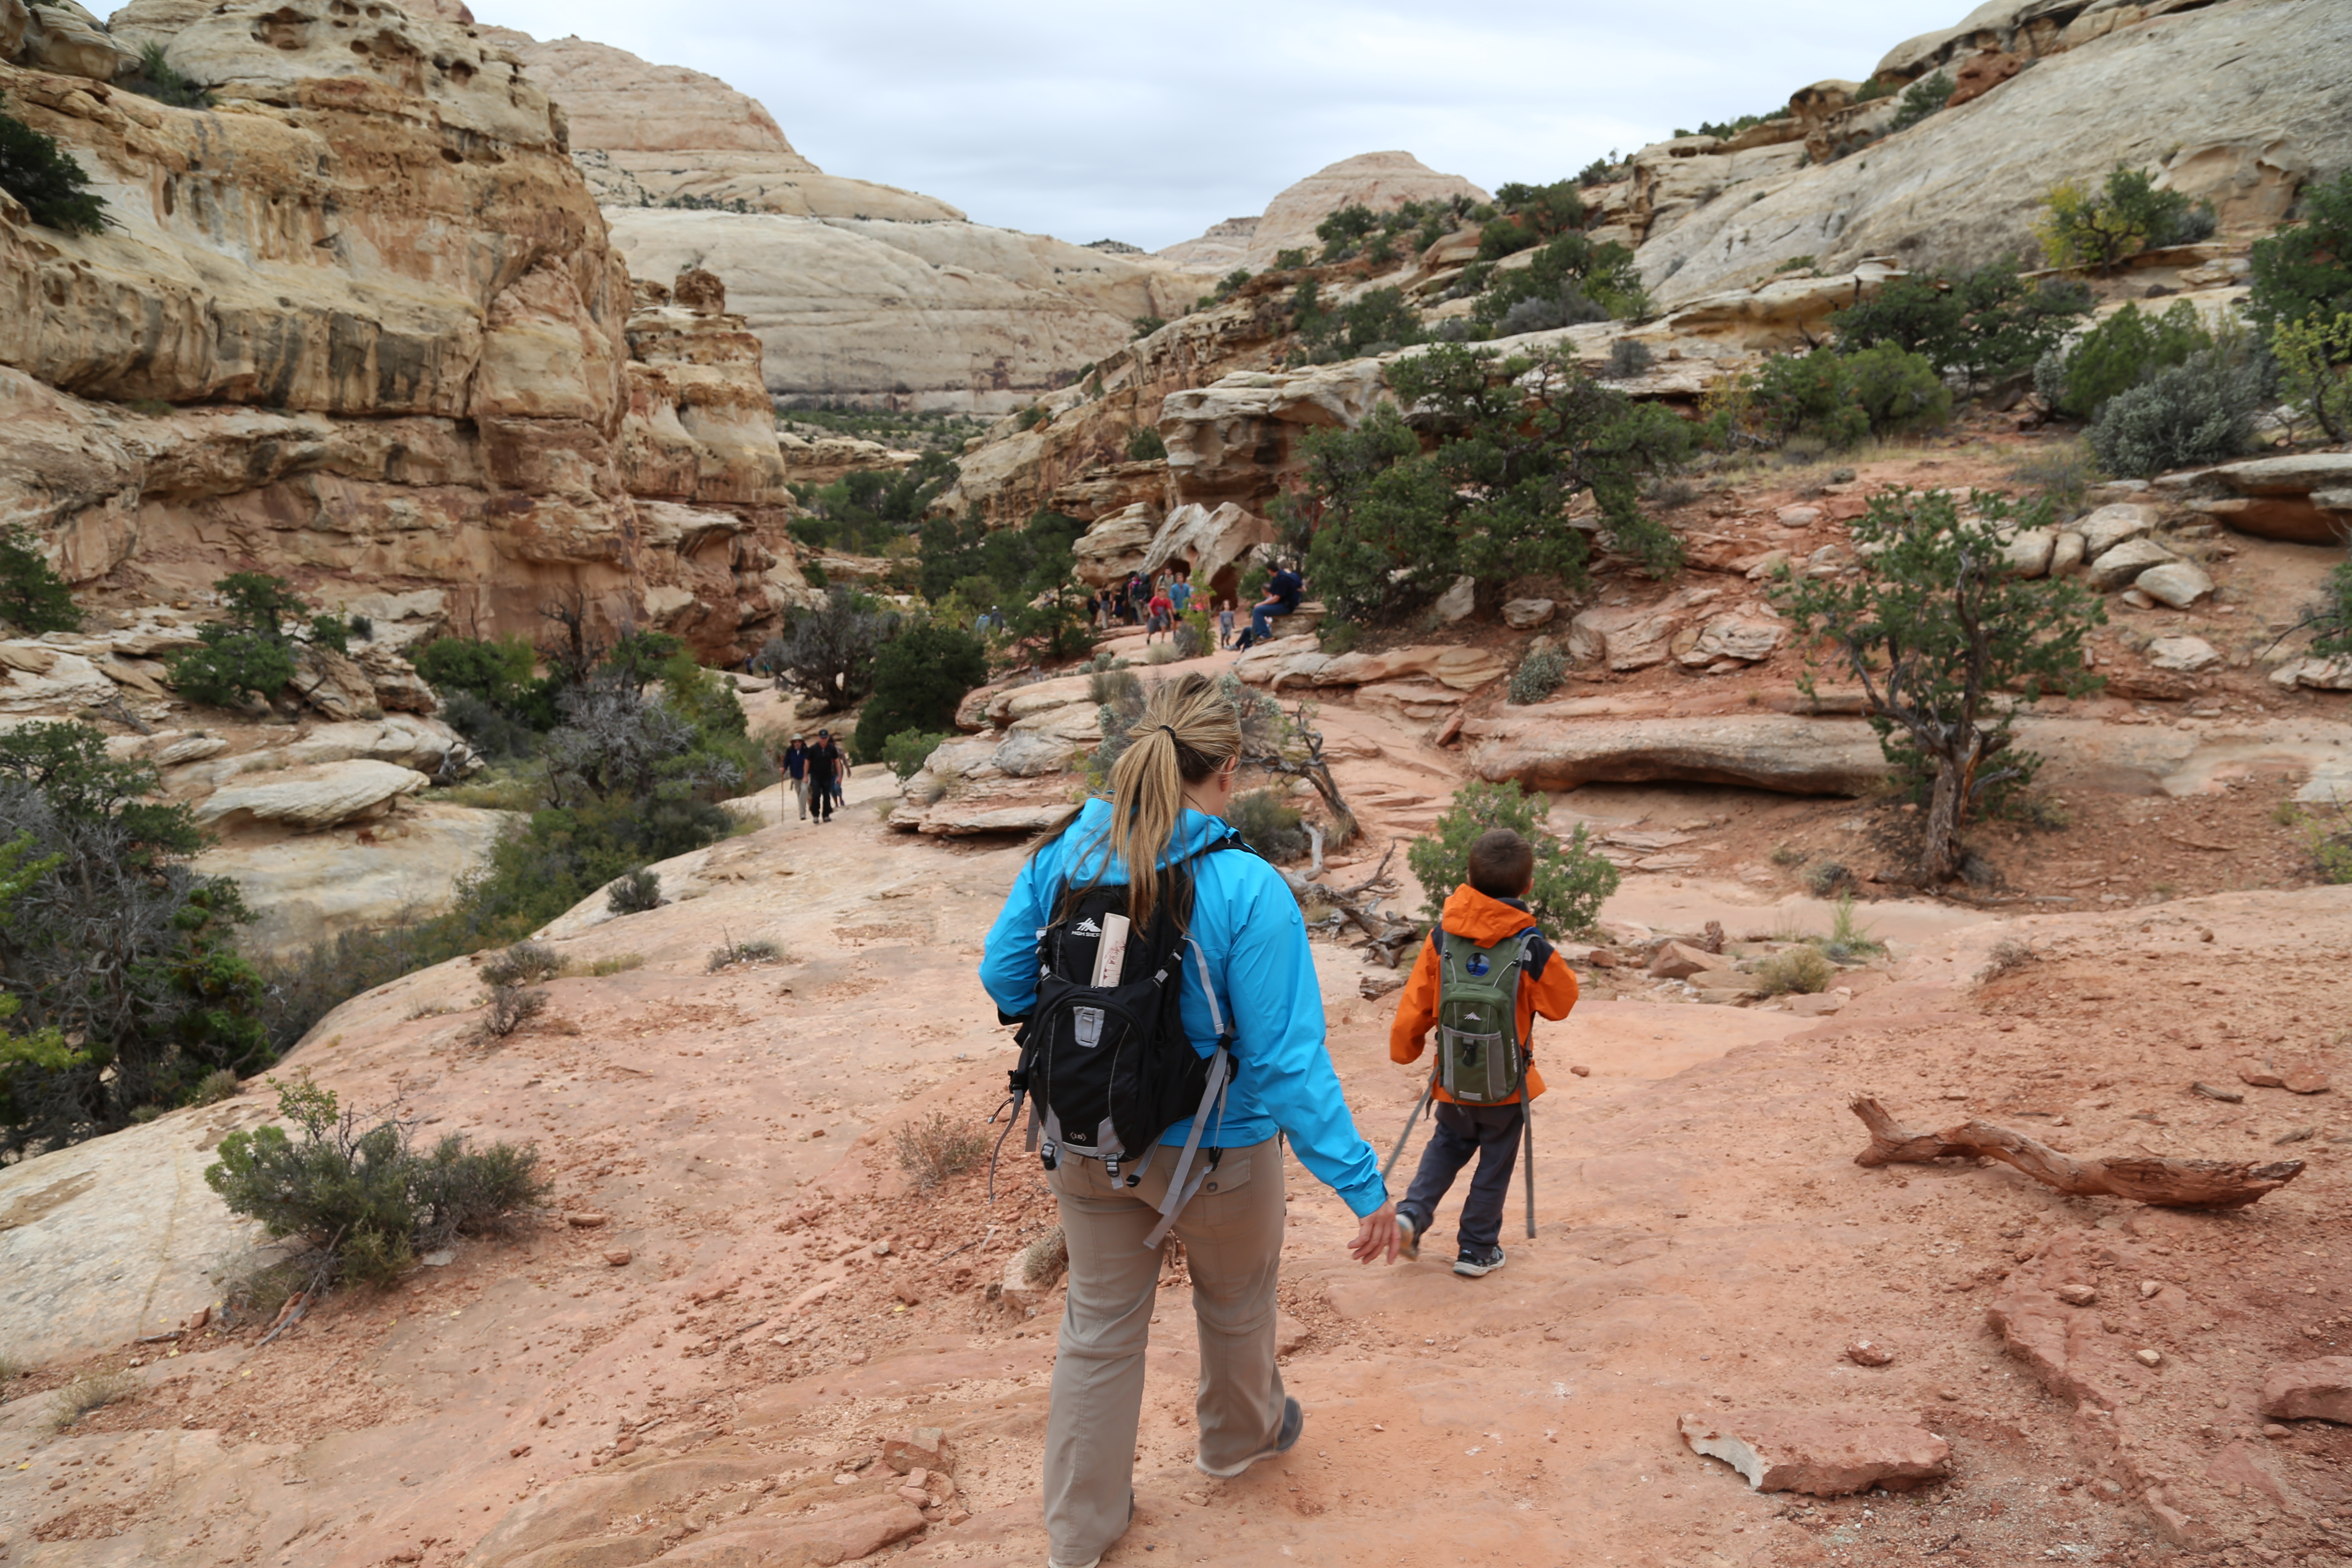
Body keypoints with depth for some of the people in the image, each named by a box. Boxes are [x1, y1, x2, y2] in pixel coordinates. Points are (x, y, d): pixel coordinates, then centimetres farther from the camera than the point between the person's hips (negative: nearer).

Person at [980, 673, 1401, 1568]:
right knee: (1235, 1303, 27)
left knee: (1100, 1325, 21)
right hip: (1213, 1148, -3)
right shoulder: (1245, 890, -26)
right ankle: (1239, 1436, 55)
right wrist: (1361, 1183, -19)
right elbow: (1288, 1060, -26)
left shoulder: (1064, 852, -12)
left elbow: (1003, 976, 0)